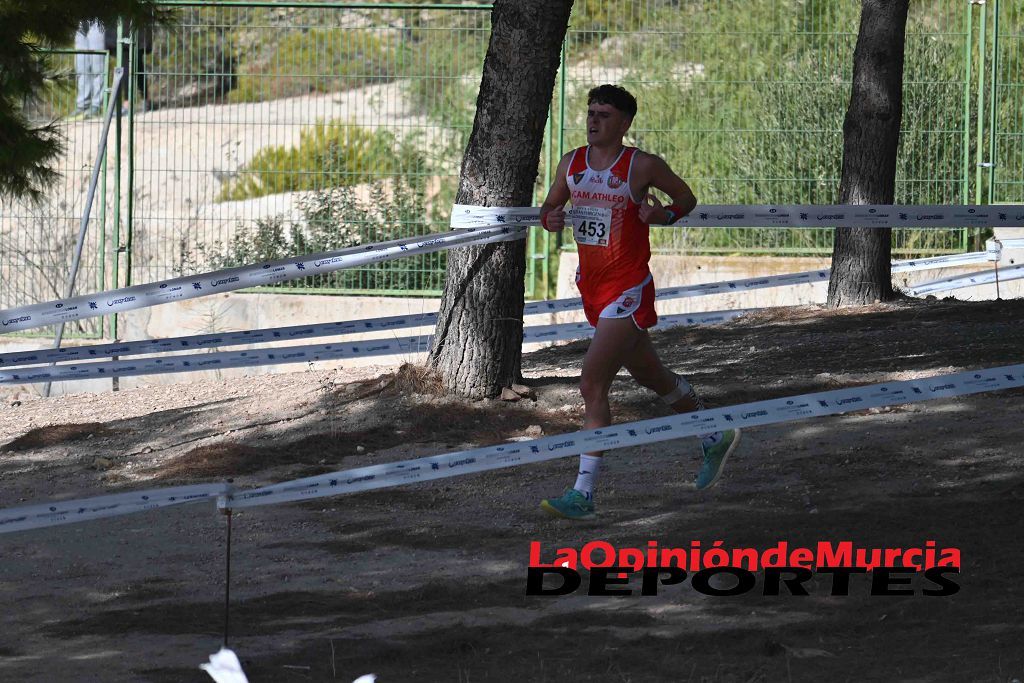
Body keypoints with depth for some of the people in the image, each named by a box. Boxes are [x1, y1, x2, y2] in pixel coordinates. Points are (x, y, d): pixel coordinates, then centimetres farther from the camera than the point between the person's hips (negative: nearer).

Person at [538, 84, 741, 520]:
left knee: (592, 384, -17)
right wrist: (552, 218, -8)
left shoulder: (642, 166, -10)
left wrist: (663, 215, -17)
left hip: (628, 290, -7)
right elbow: (548, 209, 16)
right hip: (592, 287, 7)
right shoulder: (572, 163, 4)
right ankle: (716, 439, 45)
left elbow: (686, 197, 4)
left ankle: (583, 493, -16)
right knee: (651, 375, 23)